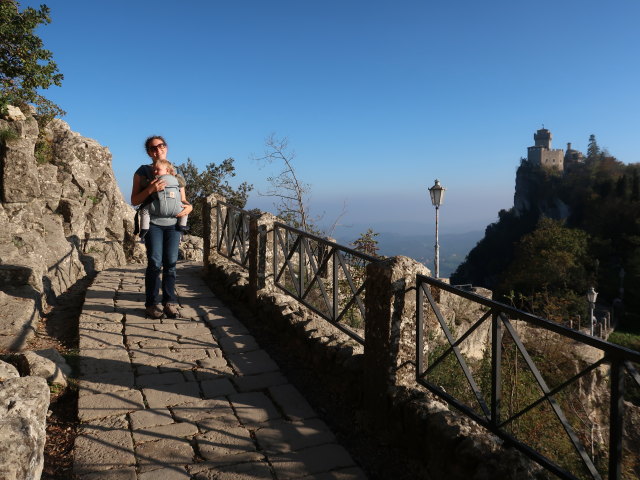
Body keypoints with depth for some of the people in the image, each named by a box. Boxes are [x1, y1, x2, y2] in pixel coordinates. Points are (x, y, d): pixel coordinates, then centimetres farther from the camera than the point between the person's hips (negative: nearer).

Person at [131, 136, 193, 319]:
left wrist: (188, 207, -5)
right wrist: (150, 189, -17)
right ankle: (152, 303, 1)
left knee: (171, 263, 1)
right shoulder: (143, 171, 5)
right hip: (153, 223, -3)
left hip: (173, 223, 3)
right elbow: (134, 200, 0)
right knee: (155, 263, -8)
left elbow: (183, 200, 19)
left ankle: (169, 302, 7)